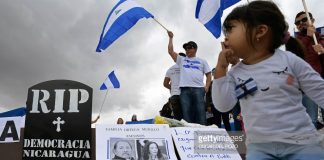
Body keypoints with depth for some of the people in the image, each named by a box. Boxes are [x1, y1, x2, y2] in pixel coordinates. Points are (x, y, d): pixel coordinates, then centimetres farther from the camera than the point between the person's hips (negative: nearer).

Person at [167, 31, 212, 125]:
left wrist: (207, 86, 0)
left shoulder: (202, 61, 19)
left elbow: (208, 74, 15)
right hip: (185, 89, 1)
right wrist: (171, 37, 14)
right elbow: (170, 51, 12)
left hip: (198, 89, -1)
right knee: (186, 112, -1)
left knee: (200, 112, -6)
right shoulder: (181, 60, 21)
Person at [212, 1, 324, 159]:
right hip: (259, 145, 2)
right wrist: (220, 69, -9)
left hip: (300, 141, -1)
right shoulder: (235, 73, 3)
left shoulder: (289, 60, -4)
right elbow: (222, 106, -6)